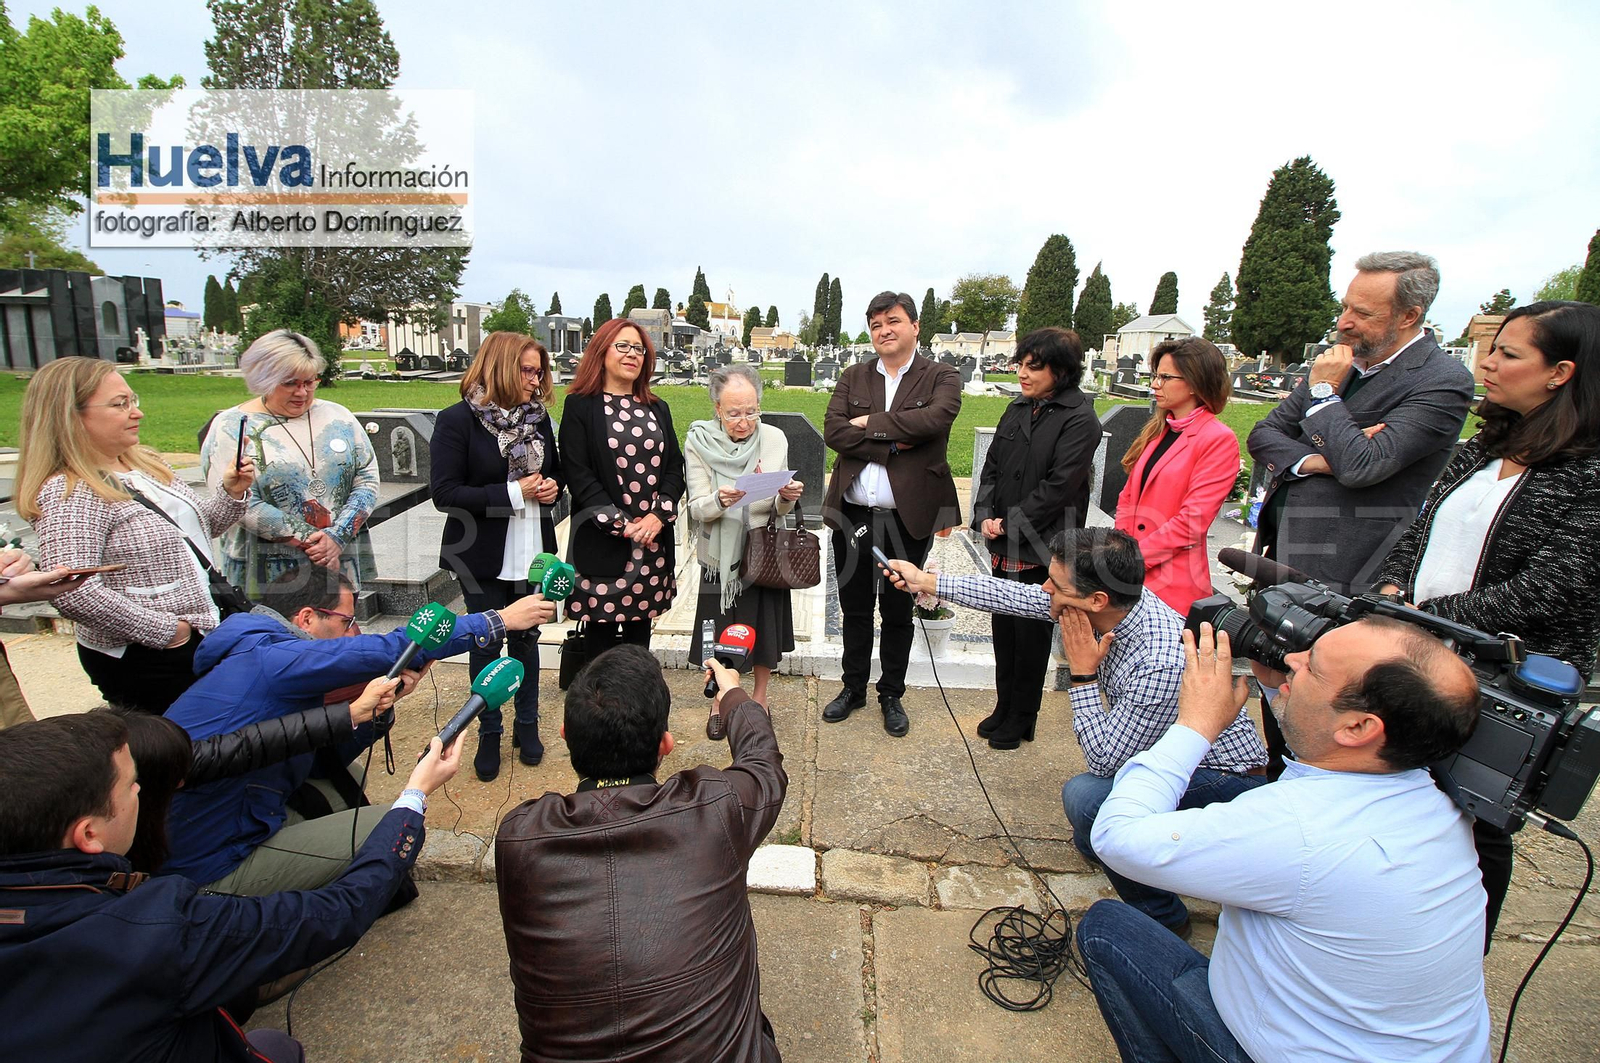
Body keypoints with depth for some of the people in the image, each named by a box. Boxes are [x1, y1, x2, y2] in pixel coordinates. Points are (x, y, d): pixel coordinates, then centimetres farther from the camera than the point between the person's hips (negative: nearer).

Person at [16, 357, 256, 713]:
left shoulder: (147, 462, 5)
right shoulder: (69, 493, -20)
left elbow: (195, 528, 16)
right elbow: (71, 593, -29)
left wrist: (230, 493, -3)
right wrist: (165, 631, -21)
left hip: (203, 635, 8)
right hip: (146, 663, -8)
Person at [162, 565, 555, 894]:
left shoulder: (255, 660, 10)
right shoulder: (270, 660, -21)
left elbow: (325, 758, 10)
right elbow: (391, 650, -26)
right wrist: (501, 620, -21)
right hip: (210, 870, -10)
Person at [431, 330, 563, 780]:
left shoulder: (538, 417, 4)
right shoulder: (457, 420, -11)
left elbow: (554, 472, 17)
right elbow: (445, 493, -16)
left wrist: (551, 487, -7)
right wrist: (514, 493, -21)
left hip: (532, 552, 4)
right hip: (485, 557, -4)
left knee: (526, 637, 14)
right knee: (486, 642, 10)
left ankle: (527, 725, 31)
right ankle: (490, 732, 28)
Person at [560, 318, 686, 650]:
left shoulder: (657, 409, 14)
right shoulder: (580, 406, -1)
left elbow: (674, 467, 8)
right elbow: (579, 474, -9)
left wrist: (658, 515, -9)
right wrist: (622, 524, -15)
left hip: (653, 540, 4)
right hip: (602, 543, -4)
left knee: (639, 634, 12)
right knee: (602, 632, 4)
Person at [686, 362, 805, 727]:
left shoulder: (775, 439, -6)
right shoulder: (699, 441, -11)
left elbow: (779, 509, -1)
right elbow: (696, 508, -13)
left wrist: (786, 497, -24)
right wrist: (719, 500, -34)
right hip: (720, 556, -1)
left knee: (765, 632, 13)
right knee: (720, 637, 11)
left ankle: (759, 700, 37)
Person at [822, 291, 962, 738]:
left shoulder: (942, 378, 0)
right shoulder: (853, 377, 9)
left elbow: (934, 419, -22)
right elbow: (833, 431, -7)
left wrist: (870, 423, -14)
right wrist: (892, 443, -16)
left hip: (908, 516, -3)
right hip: (853, 513, 3)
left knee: (897, 610, 12)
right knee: (855, 606, 16)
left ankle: (892, 695, 31)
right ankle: (853, 688, 35)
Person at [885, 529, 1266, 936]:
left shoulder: (1161, 664, -39)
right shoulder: (1117, 599, -16)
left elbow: (1104, 761, -30)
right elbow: (1018, 595, -7)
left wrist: (1082, 673, -26)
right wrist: (926, 581, -4)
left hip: (1226, 779, -8)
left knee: (1086, 795, -28)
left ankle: (1163, 918, -6)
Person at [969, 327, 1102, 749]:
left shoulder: (1079, 420, -11)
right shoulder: (1017, 410, 10)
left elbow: (1058, 487, -18)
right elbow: (992, 467, 11)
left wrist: (1010, 523, -14)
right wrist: (985, 515, -3)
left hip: (1042, 549, -6)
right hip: (1004, 546, 7)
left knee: (1031, 634, 7)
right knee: (1003, 627, 15)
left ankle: (1021, 721, 24)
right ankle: (1004, 708, 33)